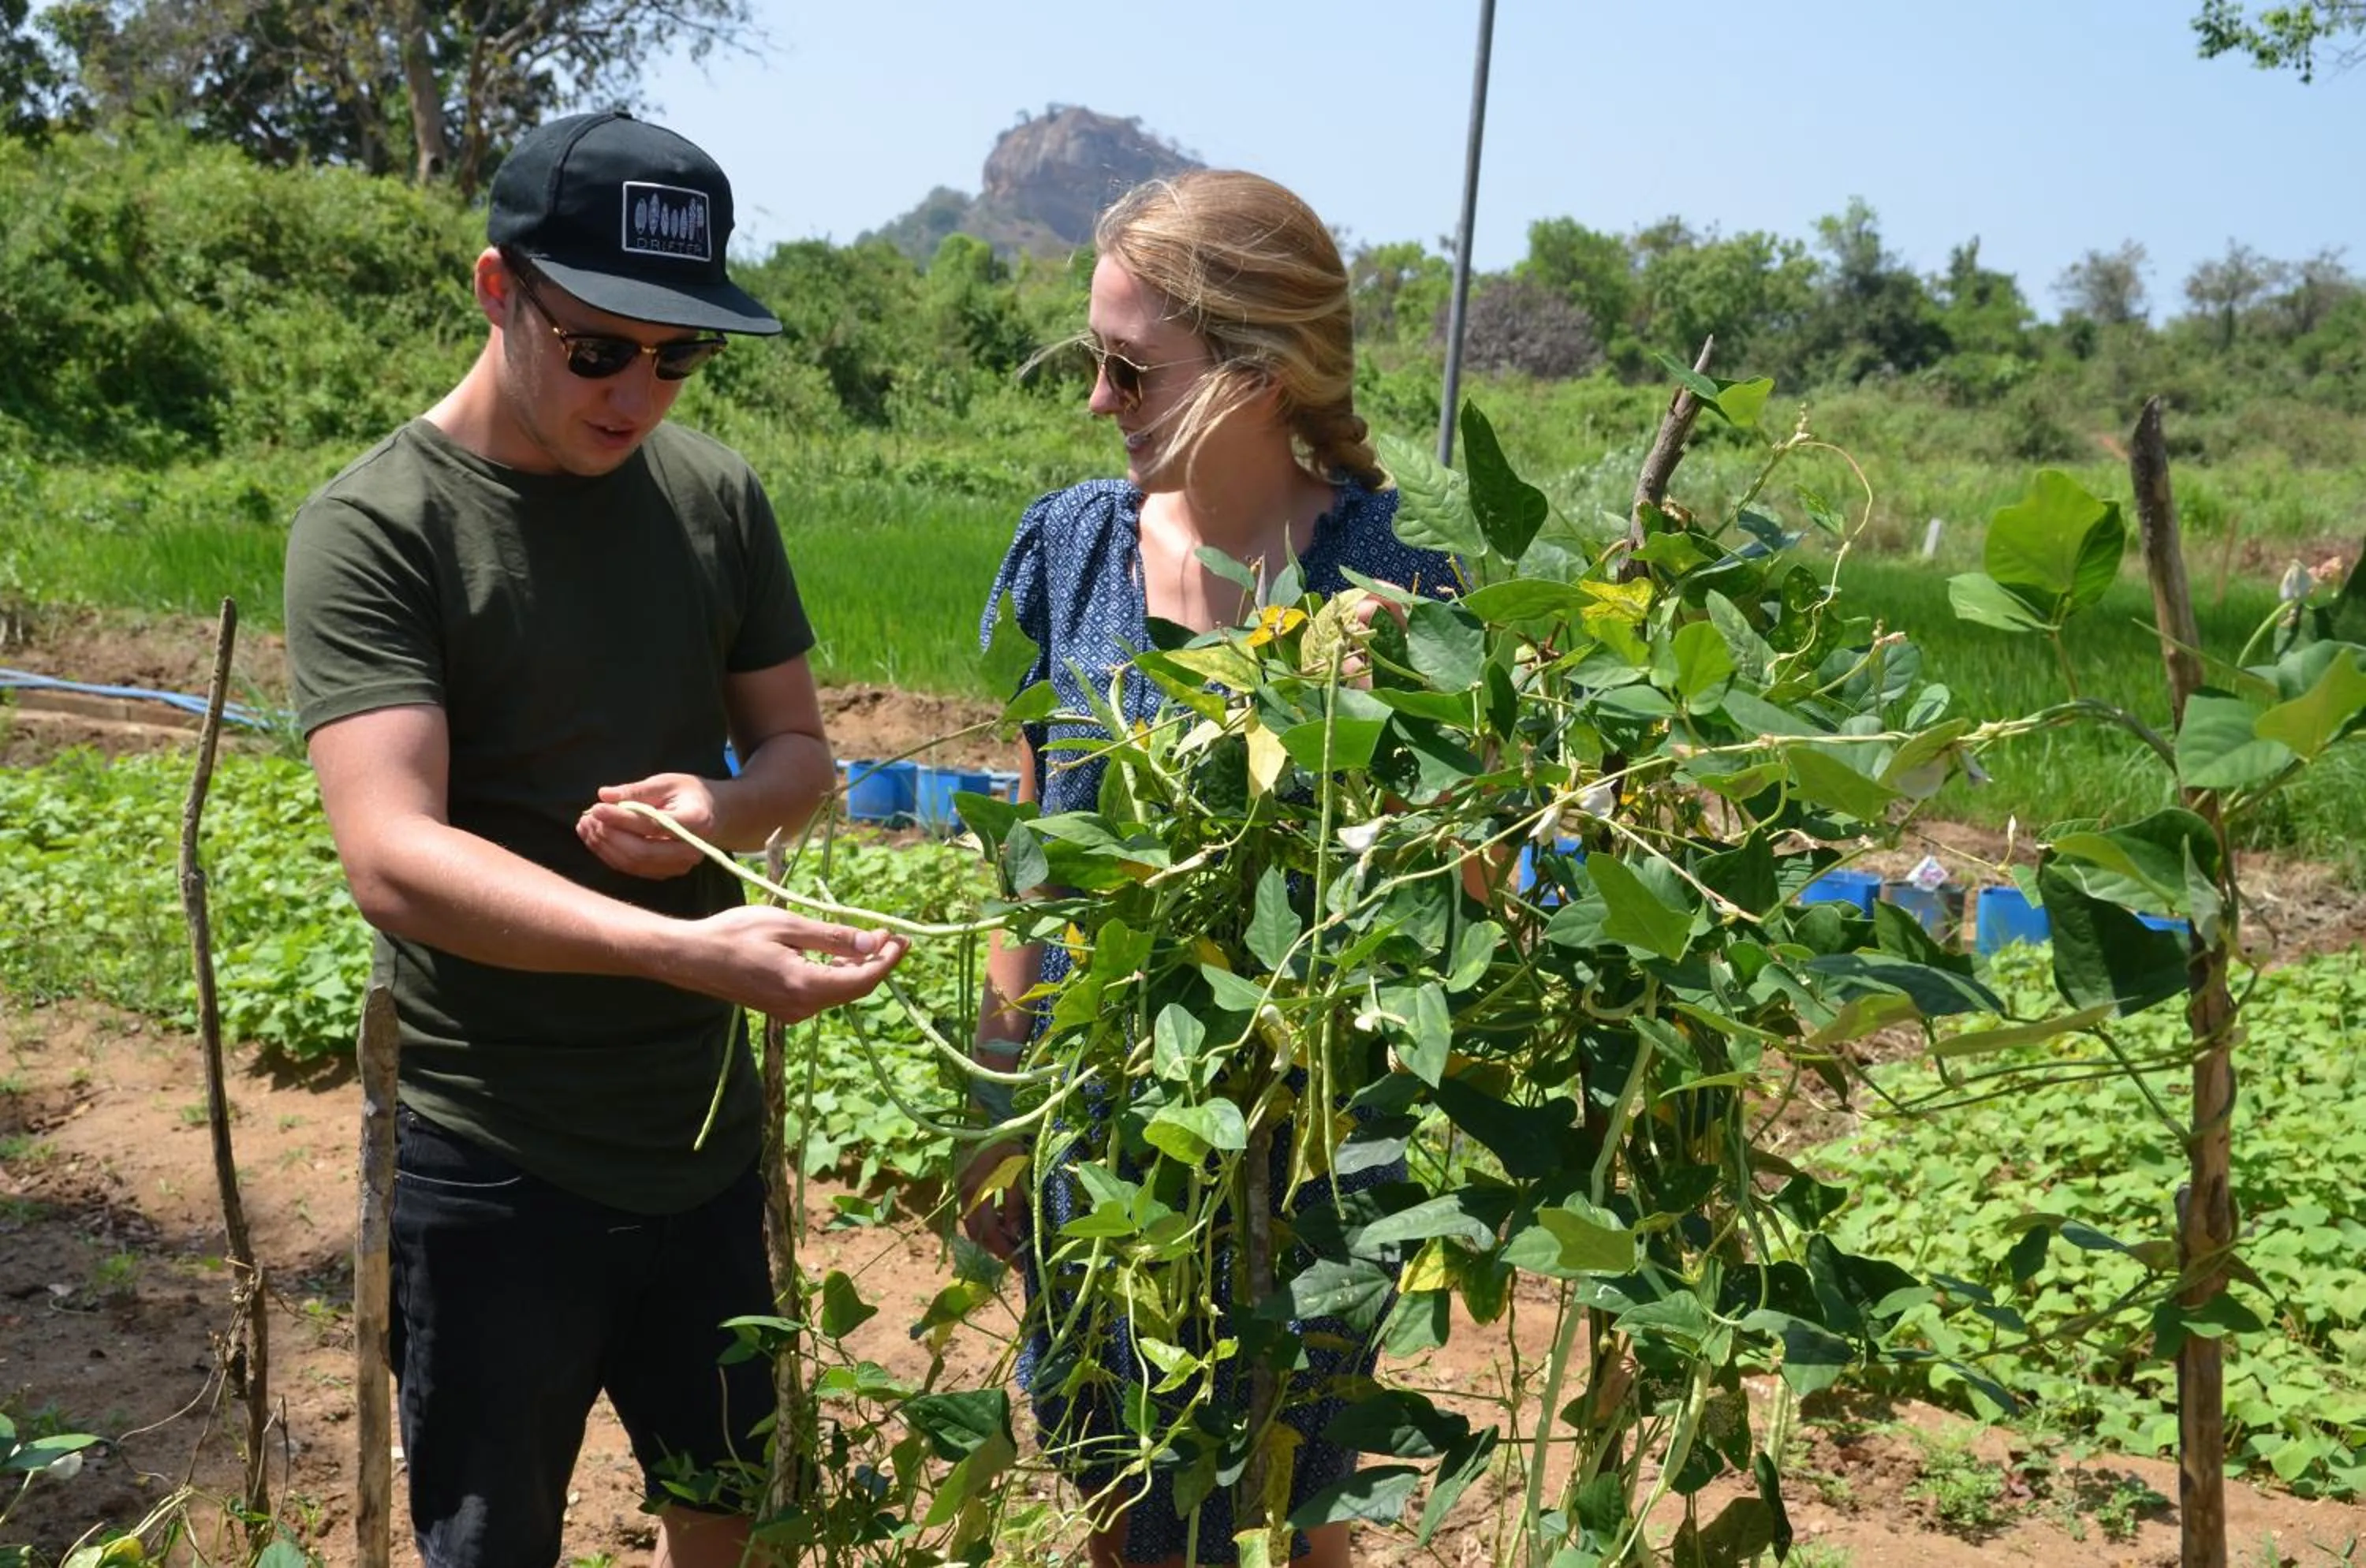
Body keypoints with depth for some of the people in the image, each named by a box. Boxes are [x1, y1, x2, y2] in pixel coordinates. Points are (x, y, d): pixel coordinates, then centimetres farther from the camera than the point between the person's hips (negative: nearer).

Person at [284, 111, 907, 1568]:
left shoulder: (715, 494, 1)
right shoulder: (374, 529, -14)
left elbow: (801, 750, 9)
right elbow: (393, 860, -26)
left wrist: (723, 806, -15)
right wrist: (689, 950, -39)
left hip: (707, 1127, 5)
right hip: (494, 1161, -4)